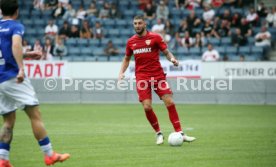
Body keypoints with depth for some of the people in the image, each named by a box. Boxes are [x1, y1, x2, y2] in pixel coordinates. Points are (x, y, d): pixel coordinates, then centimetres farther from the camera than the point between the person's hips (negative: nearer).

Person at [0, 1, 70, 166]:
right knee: (35, 115, -4)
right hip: (13, 78, -7)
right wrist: (21, 68, -35)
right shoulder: (16, 26, -5)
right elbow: (16, 44, -26)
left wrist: (26, 54, 34)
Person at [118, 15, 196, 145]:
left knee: (170, 102, -10)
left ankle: (180, 133, -3)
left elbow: (166, 52, 2)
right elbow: (127, 59, 21)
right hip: (142, 77, 1)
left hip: (158, 75, -1)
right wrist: (121, 73, 7)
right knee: (147, 107, -11)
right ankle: (159, 134, 10)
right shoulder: (131, 42, 9)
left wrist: (172, 59, -19)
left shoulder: (155, 37, 0)